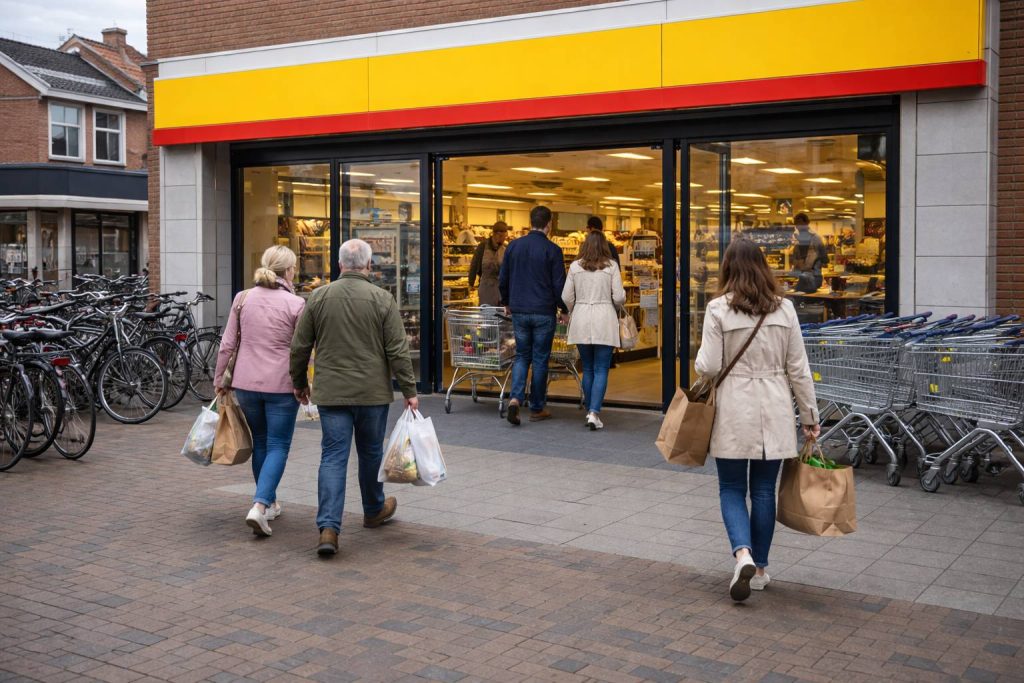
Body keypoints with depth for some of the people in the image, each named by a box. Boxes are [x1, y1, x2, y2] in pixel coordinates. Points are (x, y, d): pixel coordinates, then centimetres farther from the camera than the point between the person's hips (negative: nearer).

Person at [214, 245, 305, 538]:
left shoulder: (243, 298, 2)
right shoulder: (295, 304, -9)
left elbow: (227, 345, 5)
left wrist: (219, 379, 15)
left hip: (246, 382, 4)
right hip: (281, 384, -4)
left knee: (260, 443, 19)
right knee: (278, 446, 3)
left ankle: (269, 503, 30)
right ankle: (259, 506, -13)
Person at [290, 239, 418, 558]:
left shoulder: (318, 298, 0)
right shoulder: (383, 299, -6)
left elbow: (300, 346, 5)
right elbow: (398, 351, -7)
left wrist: (299, 382, 19)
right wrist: (410, 391, -1)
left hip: (331, 391, 1)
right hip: (372, 392, -1)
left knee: (333, 456, 1)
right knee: (371, 453, 17)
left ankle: (328, 528, -10)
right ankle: (374, 510, 36)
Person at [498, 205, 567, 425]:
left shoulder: (513, 246, 4)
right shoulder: (552, 250, -8)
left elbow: (502, 280, 10)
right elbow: (559, 284, -8)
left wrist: (507, 303, 24)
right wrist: (564, 310, 5)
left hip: (519, 311, 3)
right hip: (544, 312, -3)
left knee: (522, 356, 13)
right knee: (540, 359, 6)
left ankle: (516, 398, -8)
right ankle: (537, 409, 12)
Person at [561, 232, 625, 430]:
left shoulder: (575, 266, 3)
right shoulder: (611, 266, -3)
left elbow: (566, 297, 3)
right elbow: (619, 298, -4)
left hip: (581, 322, 3)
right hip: (604, 320, -2)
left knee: (587, 369, 13)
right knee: (601, 370, 0)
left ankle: (590, 412, 17)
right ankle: (594, 412, -12)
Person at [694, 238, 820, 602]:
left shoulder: (718, 309, -9)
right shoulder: (784, 309, 0)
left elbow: (708, 367, -10)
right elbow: (798, 369, 3)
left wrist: (698, 363, 13)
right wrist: (810, 416, 11)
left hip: (735, 411, -3)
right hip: (774, 411, 3)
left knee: (731, 488, 9)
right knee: (764, 490, 13)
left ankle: (743, 554, -12)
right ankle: (759, 568, 21)